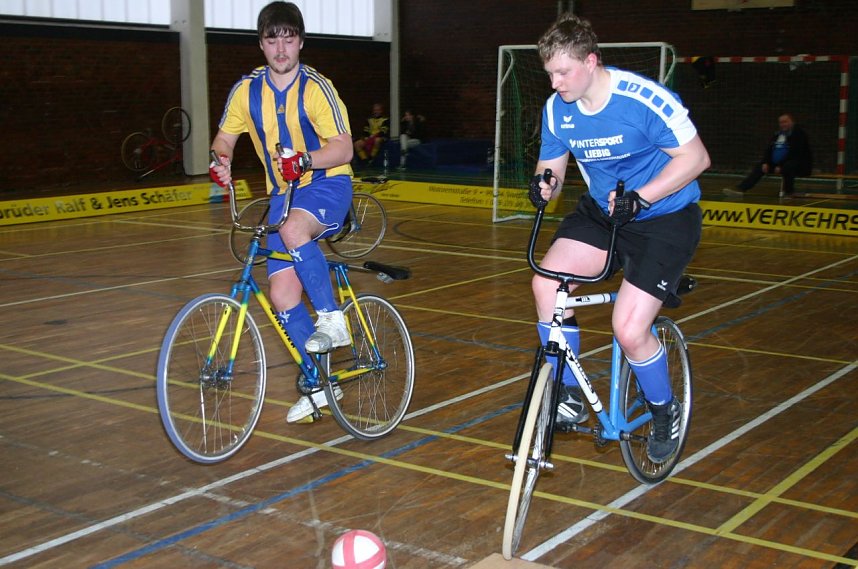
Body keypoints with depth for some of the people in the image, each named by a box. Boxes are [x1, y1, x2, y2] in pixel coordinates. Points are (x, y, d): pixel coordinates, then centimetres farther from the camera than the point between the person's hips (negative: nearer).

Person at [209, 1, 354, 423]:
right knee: (281, 293, -4)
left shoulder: (315, 87, -13)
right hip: (283, 194, 5)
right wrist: (220, 160, -14)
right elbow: (225, 138, 9)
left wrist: (305, 159, -37)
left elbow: (343, 149, -18)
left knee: (294, 229, -39)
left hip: (328, 185, -5)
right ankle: (319, 386, 11)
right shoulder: (248, 89, -1)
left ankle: (331, 317, -19)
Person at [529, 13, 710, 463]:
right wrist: (545, 184, -20)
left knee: (629, 330, -16)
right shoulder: (556, 109, -6)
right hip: (601, 211, 6)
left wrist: (639, 197, -29)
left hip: (664, 218, -6)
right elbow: (552, 168, 5)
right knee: (546, 283, -17)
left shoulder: (645, 100, -24)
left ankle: (665, 412, 15)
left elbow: (695, 157, -18)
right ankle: (569, 396, 1)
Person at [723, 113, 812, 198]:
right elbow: (768, 149, 9)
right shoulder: (777, 134, 12)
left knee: (787, 167, -40)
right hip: (777, 163, 8)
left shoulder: (799, 133, -12)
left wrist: (781, 166, -25)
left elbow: (794, 153, -22)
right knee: (759, 166, -1)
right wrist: (765, 163, -8)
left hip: (800, 164, -8)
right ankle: (740, 189, -12)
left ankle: (788, 192, -19)